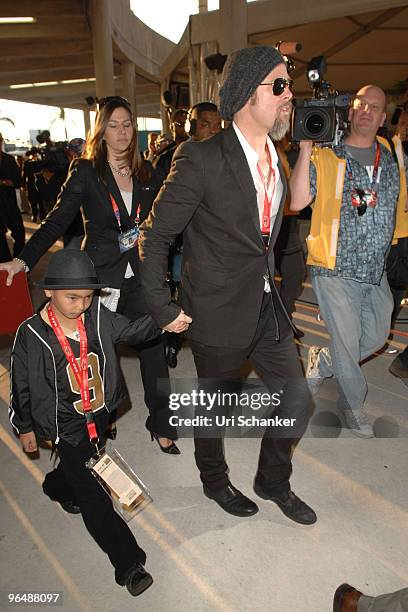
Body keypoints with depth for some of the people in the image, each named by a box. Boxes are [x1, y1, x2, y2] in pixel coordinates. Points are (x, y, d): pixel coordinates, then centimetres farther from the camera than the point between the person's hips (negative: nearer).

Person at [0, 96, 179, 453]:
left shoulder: (146, 172, 7)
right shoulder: (86, 172, -2)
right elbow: (57, 221, -7)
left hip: (142, 276, 3)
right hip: (101, 277, -2)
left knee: (154, 350, 4)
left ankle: (161, 425, 21)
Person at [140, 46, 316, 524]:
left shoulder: (275, 156, 6)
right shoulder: (201, 159, -17)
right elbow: (154, 237, -13)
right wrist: (164, 309, -13)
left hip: (268, 306, 7)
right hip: (220, 314, -6)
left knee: (297, 400, 13)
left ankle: (273, 482, 39)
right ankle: (214, 480, 44)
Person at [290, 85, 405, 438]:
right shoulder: (326, 157, -6)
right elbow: (297, 202, -19)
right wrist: (306, 149, -23)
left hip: (376, 272, 6)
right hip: (336, 270, -6)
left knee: (377, 337, 18)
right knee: (347, 345, 6)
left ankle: (321, 362, 41)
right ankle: (354, 403, 32)